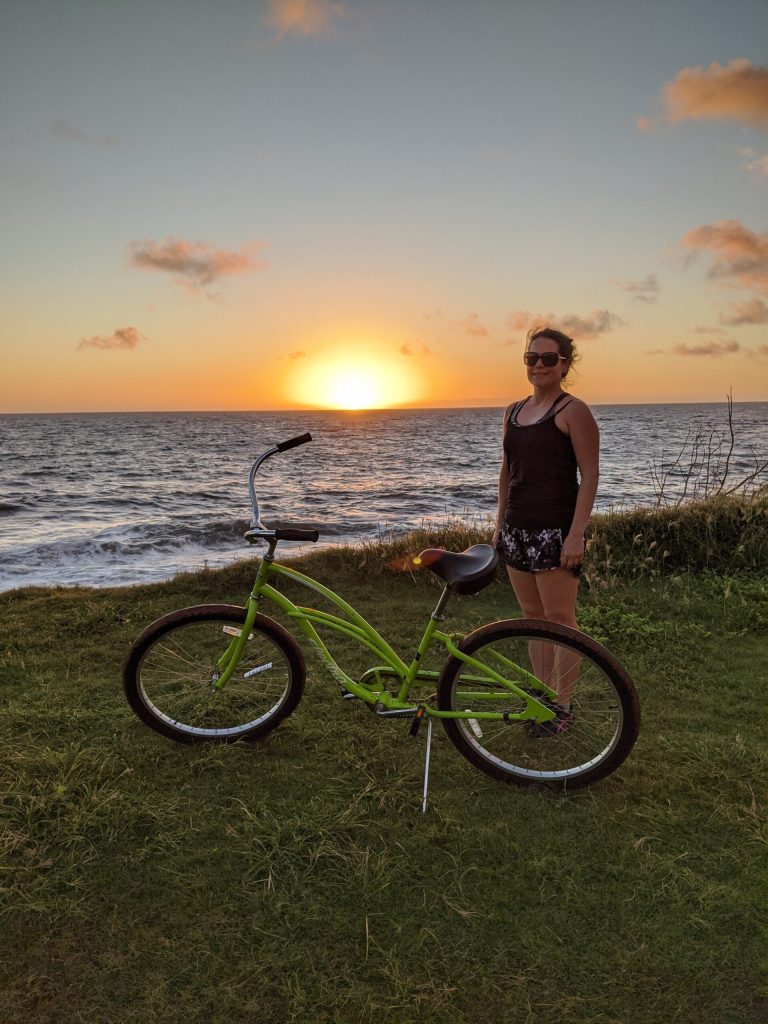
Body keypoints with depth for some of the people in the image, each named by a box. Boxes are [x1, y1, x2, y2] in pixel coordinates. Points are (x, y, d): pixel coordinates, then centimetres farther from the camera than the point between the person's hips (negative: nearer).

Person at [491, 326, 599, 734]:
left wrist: (576, 533, -18)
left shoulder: (573, 411, -7)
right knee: (533, 617, 13)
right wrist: (500, 522, 16)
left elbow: (589, 475, -11)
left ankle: (562, 706, 12)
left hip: (555, 530, -7)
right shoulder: (513, 411, 14)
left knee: (559, 618, 0)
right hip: (517, 528, 7)